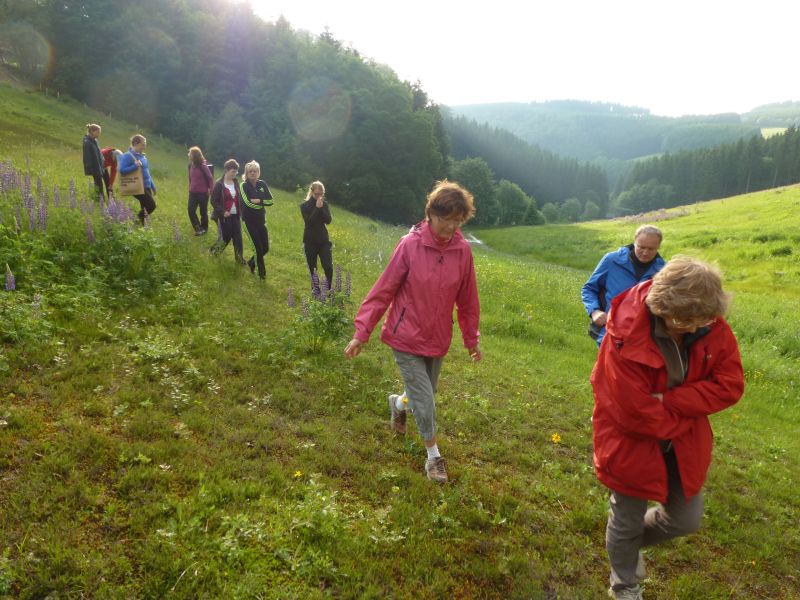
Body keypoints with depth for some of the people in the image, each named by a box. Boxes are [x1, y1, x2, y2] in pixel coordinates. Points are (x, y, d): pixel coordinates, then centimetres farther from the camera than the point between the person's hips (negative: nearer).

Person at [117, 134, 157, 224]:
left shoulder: (142, 156, 13)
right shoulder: (128, 156, -12)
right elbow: (122, 170, -22)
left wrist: (153, 186, 21)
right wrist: (135, 166, -29)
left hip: (146, 187, 8)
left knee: (145, 208, 11)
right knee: (151, 206, -14)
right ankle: (139, 221, 3)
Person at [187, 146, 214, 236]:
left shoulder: (203, 166, -17)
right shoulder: (191, 165, 2)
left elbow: (210, 178, -10)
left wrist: (210, 189, -10)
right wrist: (190, 187, 13)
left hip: (203, 193, -6)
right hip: (193, 192, 6)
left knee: (203, 211, 8)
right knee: (191, 211, -2)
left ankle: (204, 228, 24)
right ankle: (198, 228, 8)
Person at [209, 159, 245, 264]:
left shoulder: (236, 182, 4)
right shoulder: (219, 184, -12)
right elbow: (214, 201, -10)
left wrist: (241, 211, 5)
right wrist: (222, 212, -19)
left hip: (235, 215, 5)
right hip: (225, 216, -5)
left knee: (238, 237, 2)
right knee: (226, 237, 2)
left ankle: (239, 257, 14)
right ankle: (214, 250, 28)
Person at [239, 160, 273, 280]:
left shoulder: (262, 184, 3)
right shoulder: (244, 185, -10)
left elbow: (270, 201, -5)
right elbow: (248, 203, -22)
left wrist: (258, 201, -18)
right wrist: (263, 203, -12)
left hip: (261, 220, 5)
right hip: (249, 221, -5)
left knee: (265, 248, 8)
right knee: (258, 248, -6)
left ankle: (251, 262, 35)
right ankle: (262, 273, 9)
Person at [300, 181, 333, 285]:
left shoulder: (325, 204, 4)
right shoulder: (304, 205, -5)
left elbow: (328, 221, -8)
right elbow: (308, 222, -17)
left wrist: (321, 208, -16)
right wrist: (317, 208, -20)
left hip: (323, 239, 2)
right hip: (310, 241, -2)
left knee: (328, 267, -7)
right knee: (312, 268, 5)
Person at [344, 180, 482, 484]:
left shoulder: (462, 250, -7)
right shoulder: (410, 245, -17)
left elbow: (467, 299, 4)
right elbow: (383, 291, -11)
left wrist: (472, 339, 11)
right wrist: (361, 333, -11)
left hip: (438, 339, 4)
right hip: (407, 338, -4)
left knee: (425, 395, 19)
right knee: (425, 401, -2)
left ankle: (398, 403, 54)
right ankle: (434, 456, 23)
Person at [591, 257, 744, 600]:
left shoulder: (712, 326, -16)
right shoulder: (626, 338, -33)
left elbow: (730, 385, -15)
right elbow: (636, 414, -28)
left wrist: (670, 400, -26)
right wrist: (687, 417, -13)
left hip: (682, 443, 5)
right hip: (632, 443, -5)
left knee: (686, 520, 18)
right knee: (627, 523, 16)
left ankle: (631, 544, 49)